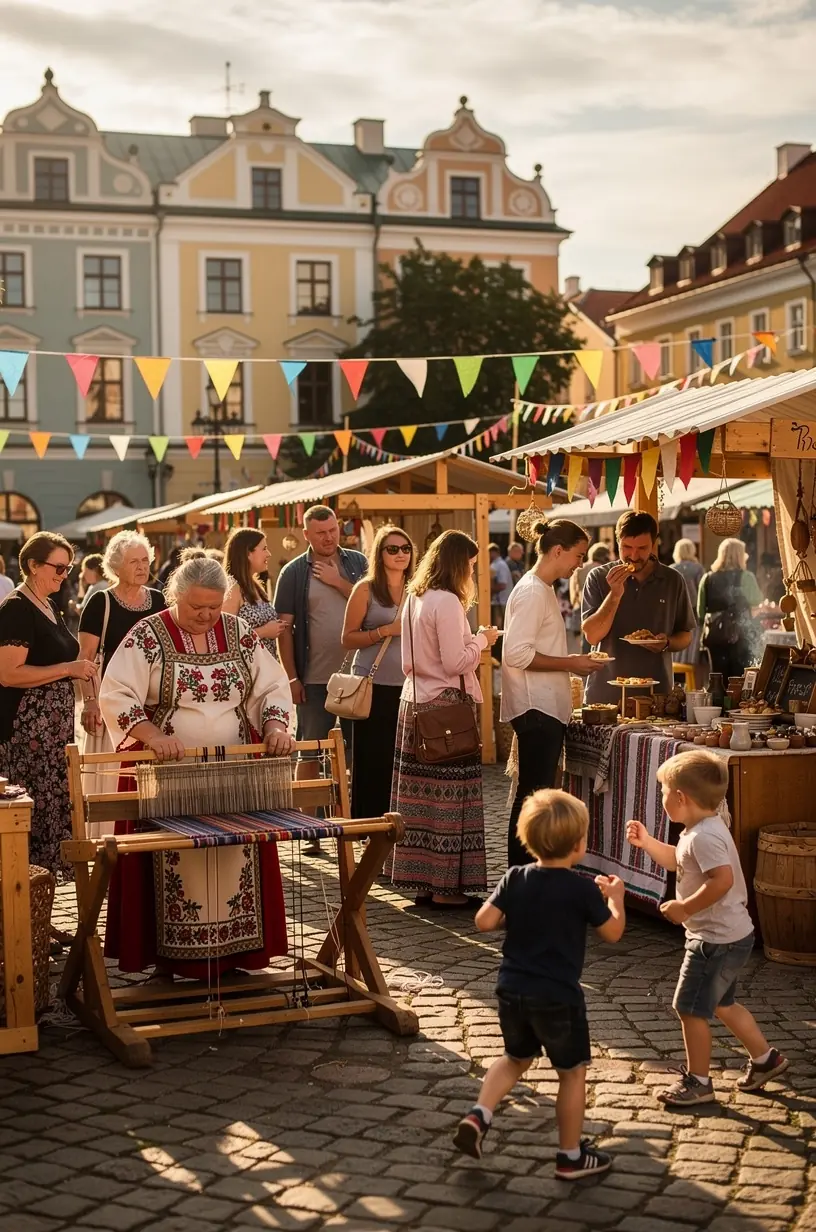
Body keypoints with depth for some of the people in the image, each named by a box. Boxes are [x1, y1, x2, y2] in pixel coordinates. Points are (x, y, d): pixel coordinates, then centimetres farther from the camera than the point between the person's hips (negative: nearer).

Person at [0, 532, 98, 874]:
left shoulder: (48, 606, 15)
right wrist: (68, 669, -21)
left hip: (54, 724, 10)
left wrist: (80, 671, 15)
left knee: (54, 805, 12)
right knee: (35, 808, -6)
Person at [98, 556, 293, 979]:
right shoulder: (148, 636, -6)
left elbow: (272, 687, 8)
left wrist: (275, 725, -12)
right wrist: (153, 735, -26)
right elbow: (115, 695, -13)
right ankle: (170, 954, 9)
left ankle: (234, 947, 17)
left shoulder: (239, 632, 6)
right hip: (168, 774, -4)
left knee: (236, 859, 7)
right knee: (175, 862, -1)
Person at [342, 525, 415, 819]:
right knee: (373, 762, -2)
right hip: (373, 687, -3)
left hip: (408, 687, 4)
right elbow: (348, 638, -4)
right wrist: (385, 631, -13)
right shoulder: (366, 589, 0)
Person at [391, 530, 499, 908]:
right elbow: (455, 663, -18)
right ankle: (445, 886, 1)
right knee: (448, 791, -3)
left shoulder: (414, 598, 13)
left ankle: (422, 880, 15)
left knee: (420, 791, 10)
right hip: (445, 704, -9)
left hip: (415, 702, 9)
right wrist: (482, 639, -1)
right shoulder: (447, 601, -15)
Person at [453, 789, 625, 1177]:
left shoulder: (514, 880, -3)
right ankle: (571, 1156, 19)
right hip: (559, 998, -4)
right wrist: (615, 896, 15)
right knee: (572, 1072, 12)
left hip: (512, 989, 5)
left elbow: (483, 922, -6)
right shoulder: (583, 889, -12)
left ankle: (478, 1115, 8)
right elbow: (613, 932, -1)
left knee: (516, 1058, 26)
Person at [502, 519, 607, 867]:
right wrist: (570, 664, -16)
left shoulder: (542, 589, 17)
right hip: (536, 708, -10)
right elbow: (516, 654, -22)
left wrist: (570, 662, 12)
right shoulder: (532, 591, -14)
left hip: (547, 708, 10)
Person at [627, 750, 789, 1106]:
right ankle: (764, 1058, 36)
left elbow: (722, 879, -37)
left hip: (717, 940, -11)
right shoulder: (702, 829, 9)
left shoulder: (704, 836, -24)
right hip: (729, 935, 11)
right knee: (721, 1004, 24)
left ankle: (698, 1082, 12)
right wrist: (646, 843, 16)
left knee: (690, 1008, 0)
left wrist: (685, 908, -28)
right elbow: (677, 860, 27)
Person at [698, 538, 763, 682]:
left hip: (715, 635, 3)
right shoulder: (745, 577, -6)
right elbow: (757, 600, 10)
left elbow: (700, 611, 8)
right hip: (742, 635, -3)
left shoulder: (708, 578, 2)